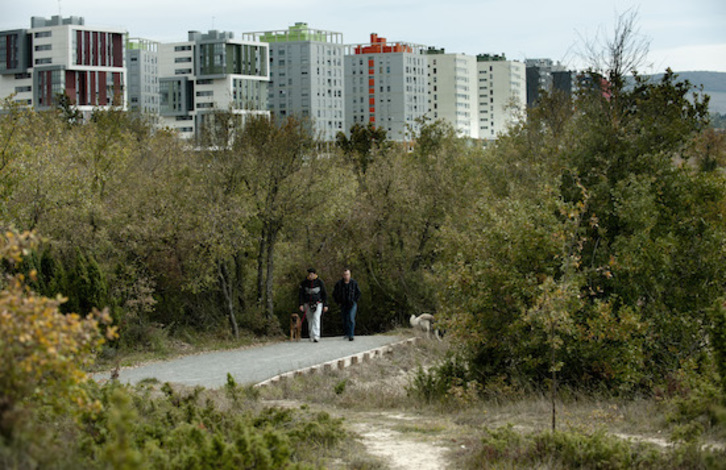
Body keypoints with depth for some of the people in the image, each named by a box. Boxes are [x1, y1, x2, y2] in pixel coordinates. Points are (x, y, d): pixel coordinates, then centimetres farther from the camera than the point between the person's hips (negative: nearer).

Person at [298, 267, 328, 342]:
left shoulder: (320, 282, -2)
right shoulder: (304, 283, 1)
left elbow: (324, 294, 4)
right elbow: (300, 294, 2)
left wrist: (325, 305, 1)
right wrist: (301, 304, -9)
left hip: (318, 303, -2)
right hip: (308, 304, 2)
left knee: (316, 318, -18)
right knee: (310, 320, 5)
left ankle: (316, 336, -25)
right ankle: (312, 336, 17)